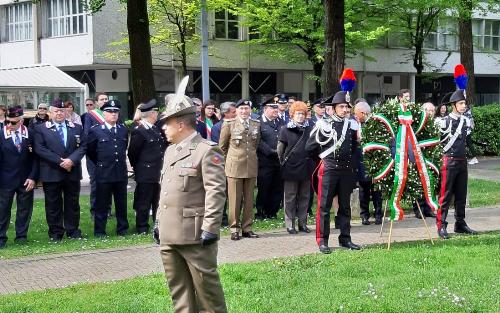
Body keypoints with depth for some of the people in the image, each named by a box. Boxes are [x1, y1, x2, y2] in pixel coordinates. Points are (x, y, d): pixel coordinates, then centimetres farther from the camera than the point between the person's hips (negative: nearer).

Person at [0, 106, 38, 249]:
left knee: (25, 210, 8)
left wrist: (33, 177, -6)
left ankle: (21, 237, 18)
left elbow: (35, 157, 1)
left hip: (26, 180, 1)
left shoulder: (30, 134, -1)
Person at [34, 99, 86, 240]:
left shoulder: (77, 128, 11)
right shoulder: (40, 129, 2)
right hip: (51, 173, -2)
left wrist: (71, 160, -15)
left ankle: (73, 231, 16)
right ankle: (55, 233, 11)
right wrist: (60, 161, -15)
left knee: (72, 203, 7)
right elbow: (40, 149, -9)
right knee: (53, 205, 3)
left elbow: (82, 146, 3)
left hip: (72, 172, 2)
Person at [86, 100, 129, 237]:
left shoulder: (124, 130, 8)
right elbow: (90, 151, 5)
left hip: (121, 173, 4)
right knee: (102, 204, 3)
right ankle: (99, 231, 10)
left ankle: (122, 229, 20)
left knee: (122, 203, 10)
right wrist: (100, 163, 11)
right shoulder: (95, 131, -5)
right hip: (104, 173, -4)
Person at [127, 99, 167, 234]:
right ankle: (142, 229, 9)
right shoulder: (139, 131, -15)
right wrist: (138, 168, -2)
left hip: (158, 173, 8)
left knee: (158, 203, 15)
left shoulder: (156, 129, 11)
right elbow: (132, 152, -13)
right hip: (145, 175, -8)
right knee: (144, 203, 1)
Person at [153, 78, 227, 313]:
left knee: (205, 283, 0)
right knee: (178, 287, 13)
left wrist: (210, 228, -19)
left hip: (194, 233, -8)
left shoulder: (207, 151, -9)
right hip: (169, 233, 8)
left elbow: (216, 192, -15)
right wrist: (158, 221, 19)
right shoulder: (170, 150, 18)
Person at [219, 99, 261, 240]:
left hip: (251, 166, 3)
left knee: (249, 199, 7)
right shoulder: (229, 124, 0)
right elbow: (222, 146, 7)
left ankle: (247, 228, 14)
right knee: (235, 199, -2)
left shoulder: (256, 124, 9)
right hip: (234, 166, -3)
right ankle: (234, 228, 5)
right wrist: (230, 160, 10)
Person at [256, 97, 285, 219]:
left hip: (280, 161, 6)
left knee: (278, 189, 7)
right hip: (265, 162, -6)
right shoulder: (258, 122, -5)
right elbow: (259, 141, -12)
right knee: (264, 188, 0)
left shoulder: (281, 122, 16)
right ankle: (261, 213, 10)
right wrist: (272, 152, -16)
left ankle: (272, 212, 17)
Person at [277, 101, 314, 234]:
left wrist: (311, 163, 5)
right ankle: (290, 224, 7)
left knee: (304, 197, 9)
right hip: (291, 168, -3)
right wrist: (283, 162, 1)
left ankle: (302, 223, 16)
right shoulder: (285, 130, -1)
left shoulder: (309, 130, 6)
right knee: (290, 197, 2)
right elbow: (280, 149, 2)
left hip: (306, 168, 3)